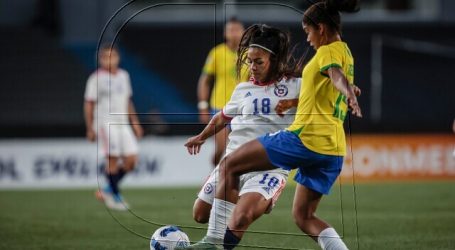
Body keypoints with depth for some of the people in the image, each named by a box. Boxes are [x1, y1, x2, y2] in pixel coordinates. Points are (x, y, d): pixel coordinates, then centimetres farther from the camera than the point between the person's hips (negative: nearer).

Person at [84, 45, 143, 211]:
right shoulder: (96, 78, -4)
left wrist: (134, 122, 21)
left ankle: (108, 190, 14)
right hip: (105, 122, -6)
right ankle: (115, 195, 2)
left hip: (122, 122, 6)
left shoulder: (123, 76, 14)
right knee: (113, 160, -11)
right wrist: (90, 128, -8)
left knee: (131, 160, -2)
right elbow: (89, 104, -4)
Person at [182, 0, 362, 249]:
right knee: (303, 217, 15)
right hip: (333, 147, 9)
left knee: (229, 166, 2)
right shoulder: (345, 54, 20)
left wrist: (349, 94, -51)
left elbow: (336, 74, -31)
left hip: (305, 137, -9)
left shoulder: (329, 51, -8)